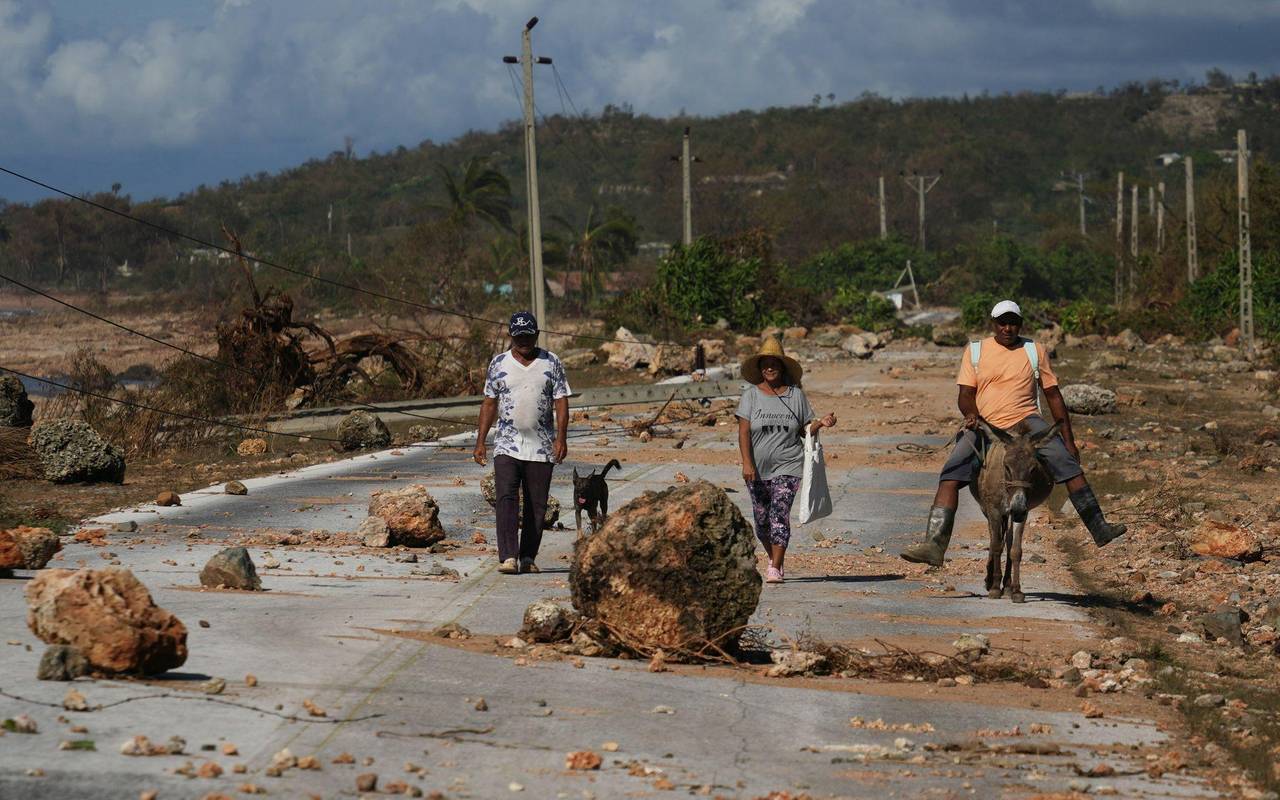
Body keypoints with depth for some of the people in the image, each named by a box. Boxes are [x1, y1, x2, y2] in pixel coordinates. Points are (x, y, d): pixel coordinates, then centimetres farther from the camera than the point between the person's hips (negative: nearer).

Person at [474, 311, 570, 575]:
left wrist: (561, 438, -10)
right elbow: (489, 403, 10)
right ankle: (508, 557, -22)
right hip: (507, 446, -1)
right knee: (506, 500, -15)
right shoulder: (499, 363, 6)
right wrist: (480, 442, 5)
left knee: (537, 505, 3)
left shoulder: (552, 363, 5)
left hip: (541, 447, 1)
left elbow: (561, 402, 2)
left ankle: (528, 557, 12)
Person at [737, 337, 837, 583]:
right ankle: (773, 558, 35)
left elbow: (805, 429, 9)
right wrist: (746, 462, -19)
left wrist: (821, 423, -12)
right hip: (757, 468, 1)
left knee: (779, 514, -15)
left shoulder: (796, 394, 3)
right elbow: (743, 431, -9)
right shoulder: (751, 395, -1)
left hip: (787, 467, -1)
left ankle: (775, 569, -15)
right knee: (762, 519, 10)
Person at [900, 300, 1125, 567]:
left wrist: (1069, 441, 10)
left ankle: (1100, 529, -23)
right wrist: (971, 414, -18)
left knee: (1069, 465, -24)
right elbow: (966, 394, 7)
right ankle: (934, 545, -30)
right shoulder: (975, 351, 11)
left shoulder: (1034, 351, 12)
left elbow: (1053, 395, 14)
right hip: (984, 426, 0)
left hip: (1025, 421, 0)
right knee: (950, 477, -22)